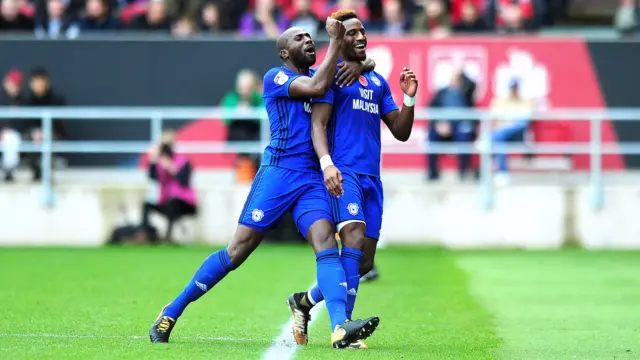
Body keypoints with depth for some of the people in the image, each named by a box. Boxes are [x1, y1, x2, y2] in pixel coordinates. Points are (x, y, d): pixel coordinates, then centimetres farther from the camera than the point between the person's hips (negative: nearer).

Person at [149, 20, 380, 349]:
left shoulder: (318, 73, 19)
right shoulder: (276, 77, 0)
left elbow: (361, 63, 27)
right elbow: (317, 87, -16)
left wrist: (358, 64, 3)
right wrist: (336, 41, -11)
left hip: (313, 179, 5)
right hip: (278, 172, -5)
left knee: (326, 244, -17)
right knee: (238, 250, -5)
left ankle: (340, 328, -32)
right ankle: (172, 312, 6)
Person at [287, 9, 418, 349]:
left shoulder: (378, 82, 21)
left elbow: (401, 132, 20)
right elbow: (318, 123, -9)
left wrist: (409, 97, 3)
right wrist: (326, 162, -25)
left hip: (372, 178, 7)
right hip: (343, 172, -7)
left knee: (364, 263, 5)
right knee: (355, 239, -26)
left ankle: (304, 301, 26)